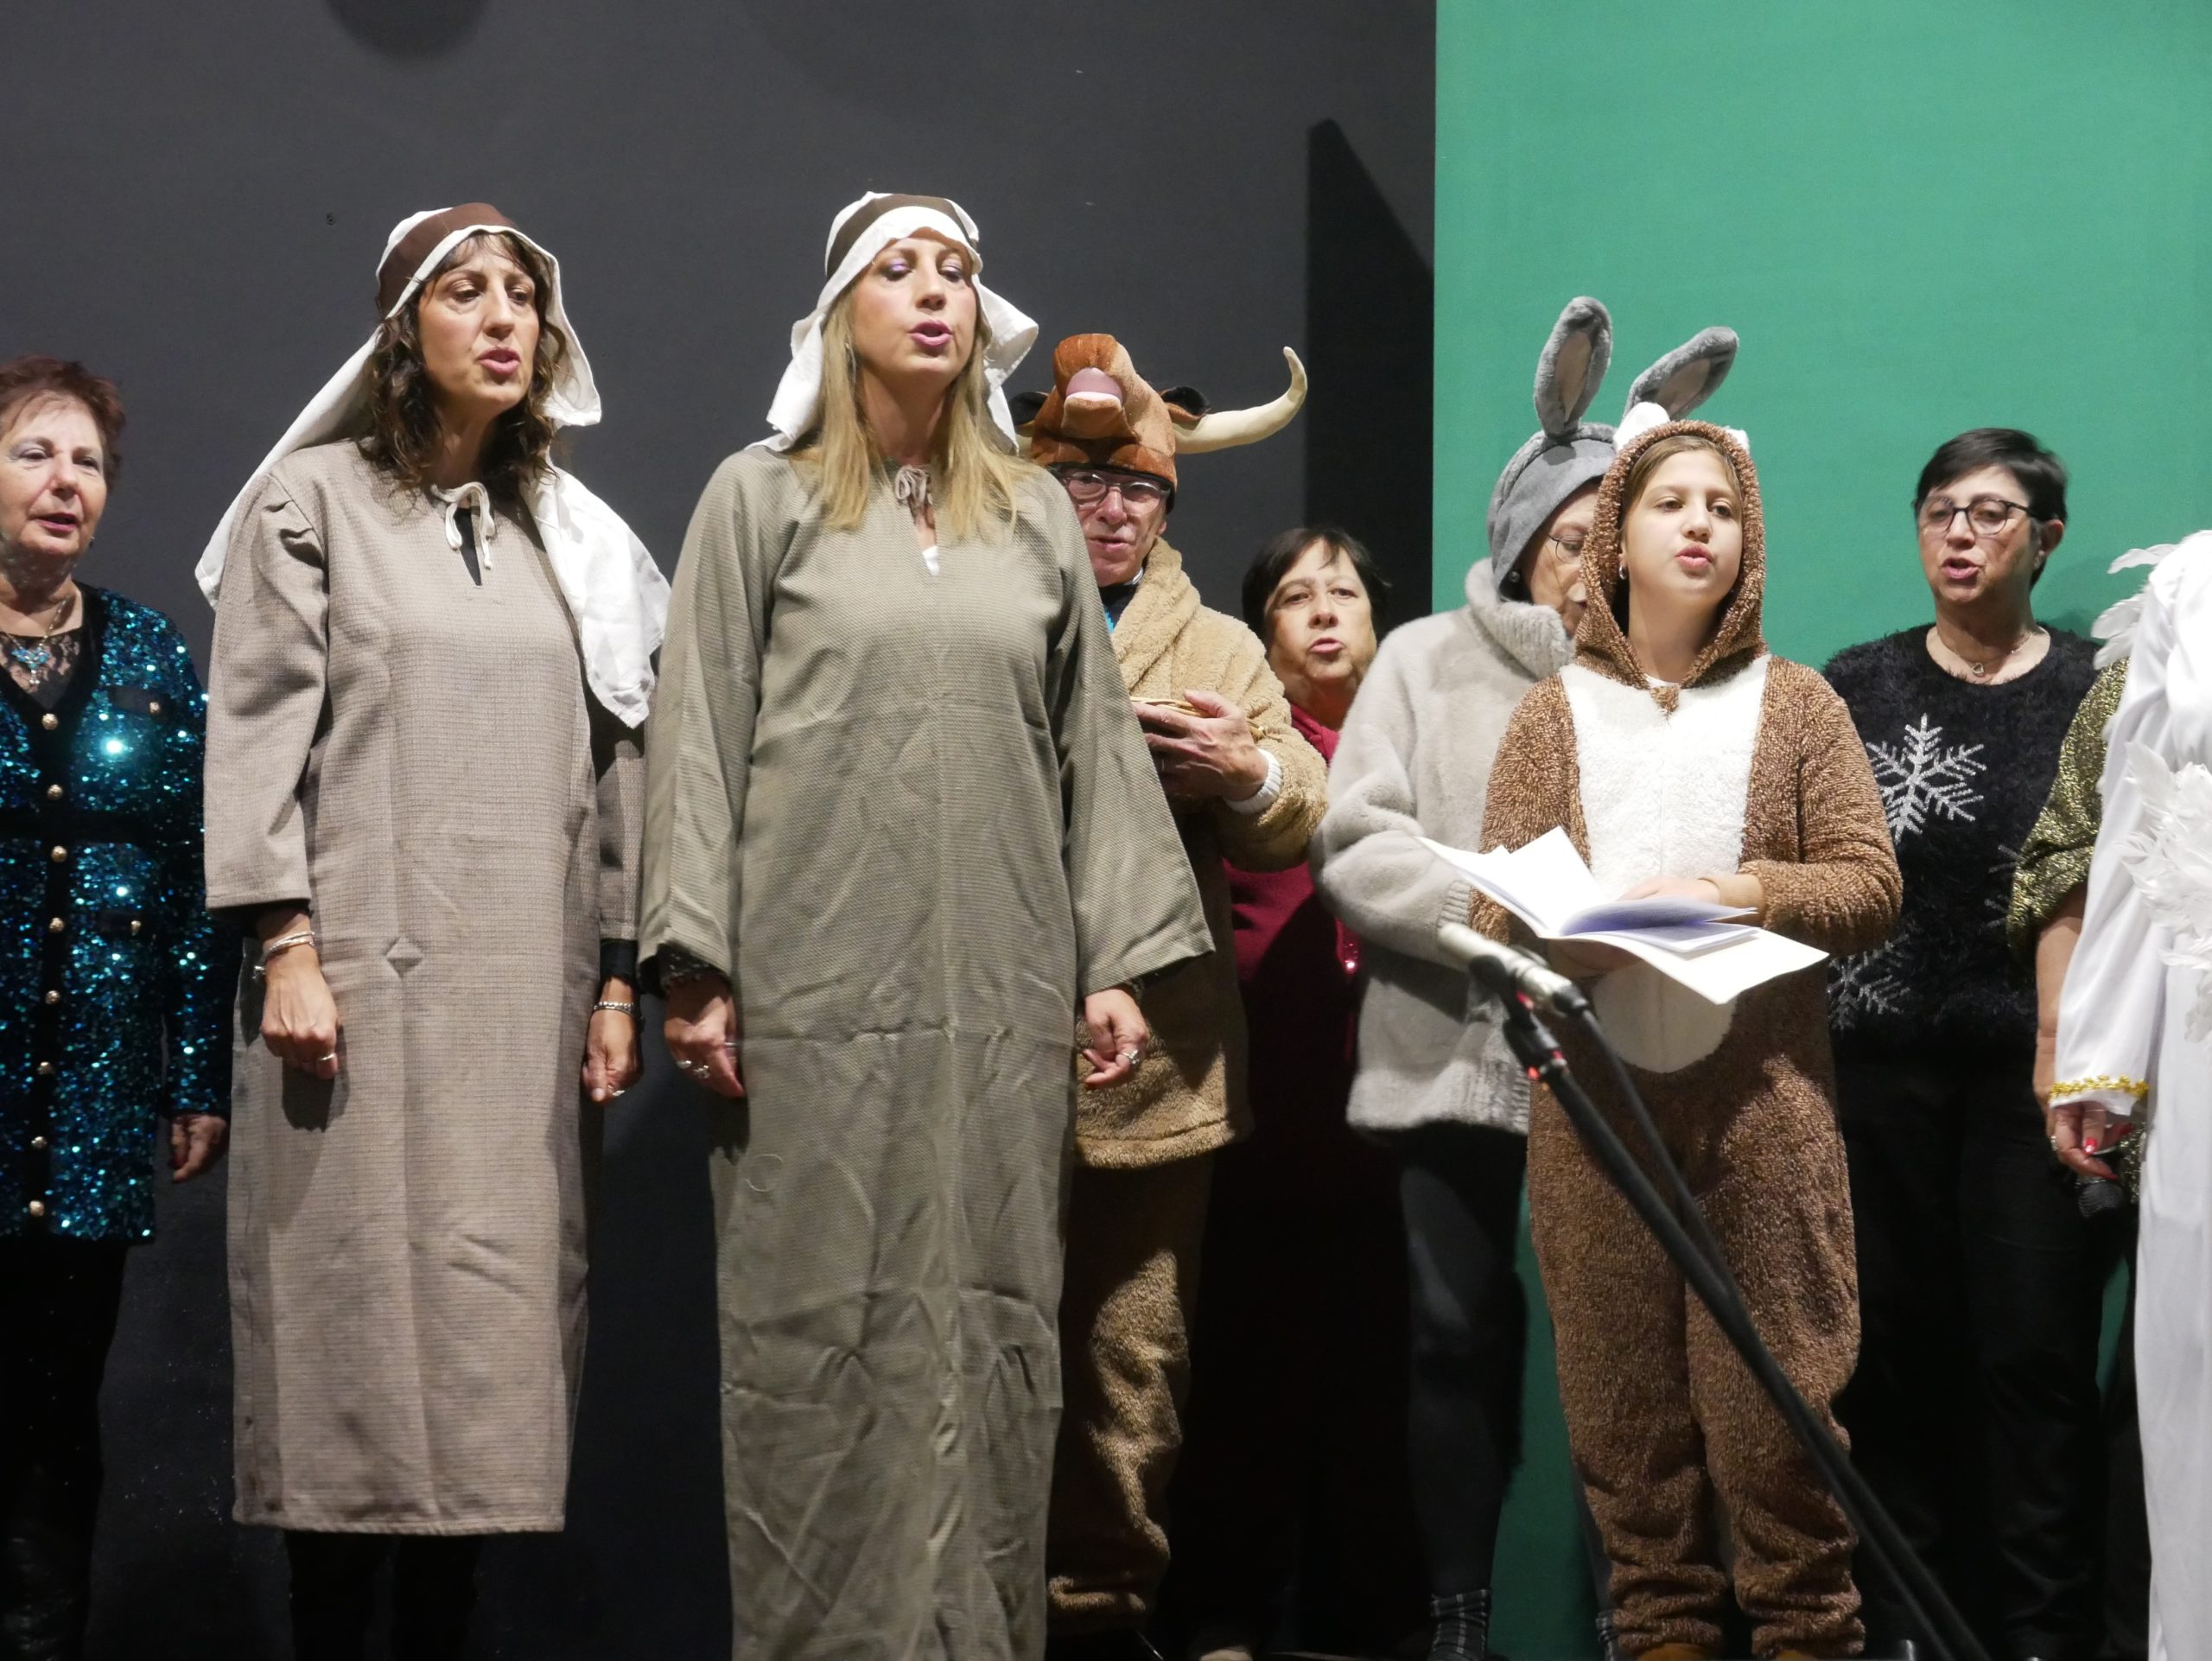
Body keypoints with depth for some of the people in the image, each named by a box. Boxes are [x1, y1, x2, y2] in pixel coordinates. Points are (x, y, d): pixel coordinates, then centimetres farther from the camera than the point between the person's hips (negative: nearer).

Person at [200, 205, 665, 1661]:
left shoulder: (572, 533, 17)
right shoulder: (314, 496, 5)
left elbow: (615, 763, 13)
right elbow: (259, 723, -2)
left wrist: (617, 979, 7)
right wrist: (286, 943, -11)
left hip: (530, 989, 4)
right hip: (366, 977, -4)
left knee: (491, 1314, 2)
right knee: (356, 1310, -4)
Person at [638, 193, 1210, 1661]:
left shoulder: (1035, 513, 14)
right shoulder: (762, 498, 6)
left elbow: (1095, 744, 12)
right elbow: (703, 735, 1)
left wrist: (1119, 959, 4)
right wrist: (698, 967, -7)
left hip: (1003, 994, 3)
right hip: (818, 988, -3)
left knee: (992, 1321, 3)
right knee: (820, 1330, -1)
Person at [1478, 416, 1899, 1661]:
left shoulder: (1798, 705, 8)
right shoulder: (1552, 716, 11)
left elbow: (1872, 886, 1)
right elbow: (1498, 906, 3)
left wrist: (1743, 890, -15)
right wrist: (1591, 928, -18)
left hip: (1764, 1101, -1)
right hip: (1597, 1103, 2)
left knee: (1775, 1385, -2)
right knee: (1624, 1392, 5)